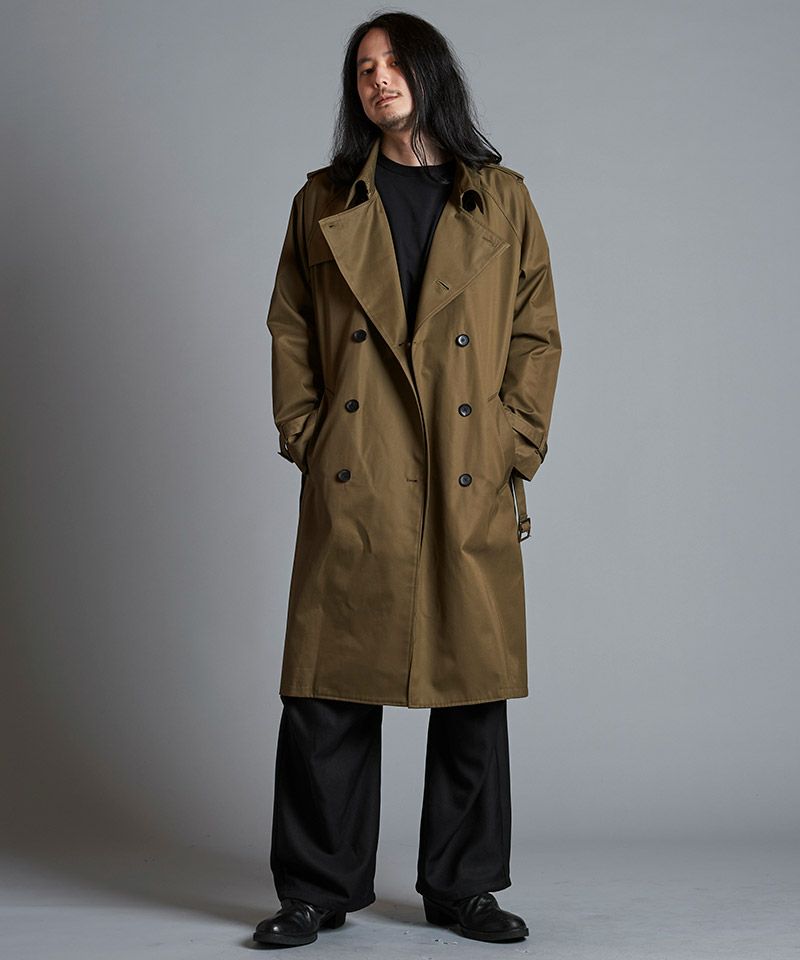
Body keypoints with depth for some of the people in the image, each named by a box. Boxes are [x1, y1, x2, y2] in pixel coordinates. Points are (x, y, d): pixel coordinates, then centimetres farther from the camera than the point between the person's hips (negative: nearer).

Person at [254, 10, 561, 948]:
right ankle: (316, 888, 16)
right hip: (351, 488, 0)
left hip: (471, 489, 0)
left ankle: (462, 886, 21)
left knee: (473, 688, 5)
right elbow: (290, 333, 10)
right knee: (330, 685, 2)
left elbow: (537, 337, 7)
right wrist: (306, 443, -1)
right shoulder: (323, 203, 11)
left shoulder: (503, 201, 9)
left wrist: (514, 452, -2)